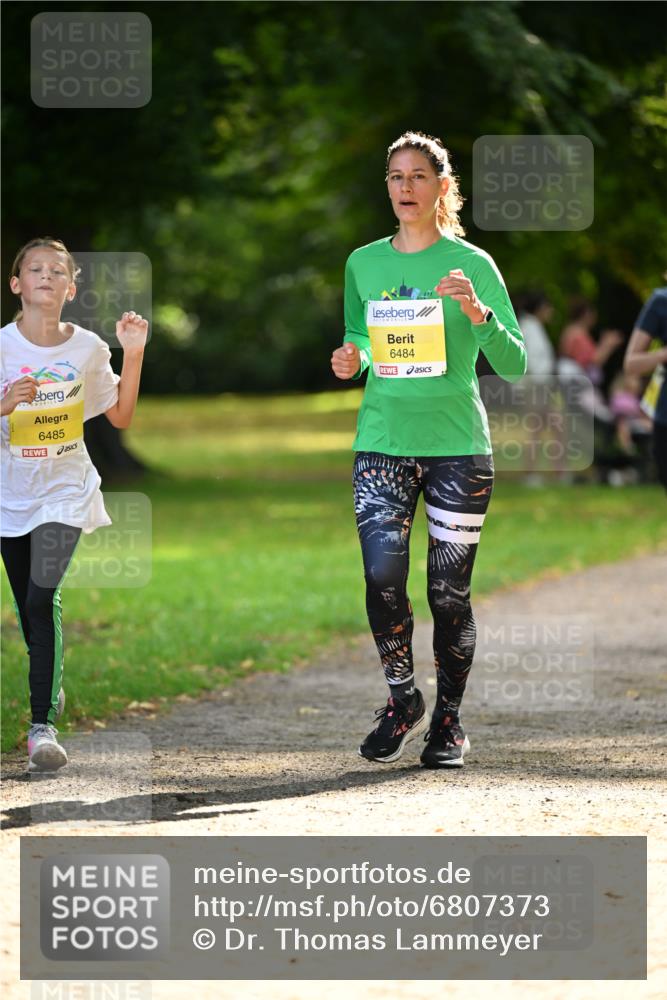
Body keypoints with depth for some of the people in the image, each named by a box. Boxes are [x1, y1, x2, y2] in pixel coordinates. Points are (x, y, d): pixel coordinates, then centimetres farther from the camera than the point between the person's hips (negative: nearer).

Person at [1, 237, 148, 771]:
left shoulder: (87, 348, -3)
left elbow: (121, 415, 7)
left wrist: (134, 354, -3)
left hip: (65, 491, -1)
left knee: (43, 598, -17)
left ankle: (43, 724, -17)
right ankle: (51, 685, 38)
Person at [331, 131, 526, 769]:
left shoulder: (471, 265, -1)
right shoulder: (363, 263, 9)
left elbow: (514, 365, -5)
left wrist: (478, 313, -21)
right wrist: (354, 361, -1)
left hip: (457, 445, -2)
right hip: (382, 442, 2)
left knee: (449, 592, 0)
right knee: (382, 577, -14)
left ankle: (448, 718, 18)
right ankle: (402, 701, 8)